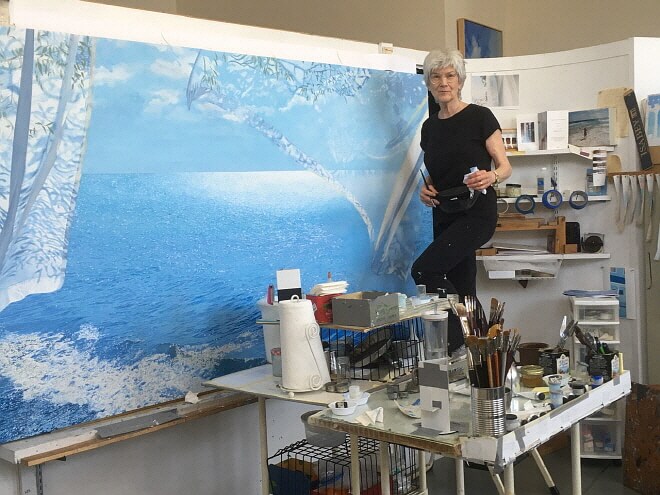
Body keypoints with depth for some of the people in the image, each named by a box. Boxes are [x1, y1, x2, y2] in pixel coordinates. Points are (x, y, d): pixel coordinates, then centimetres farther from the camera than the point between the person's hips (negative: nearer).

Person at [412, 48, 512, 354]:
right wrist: (426, 190, 0)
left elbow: (505, 167, -5)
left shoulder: (480, 117, -5)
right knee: (461, 289, 6)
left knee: (424, 269, -21)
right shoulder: (430, 127, 12)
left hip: (477, 214, -7)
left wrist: (490, 177, -27)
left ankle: (456, 345, -11)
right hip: (445, 217, 7)